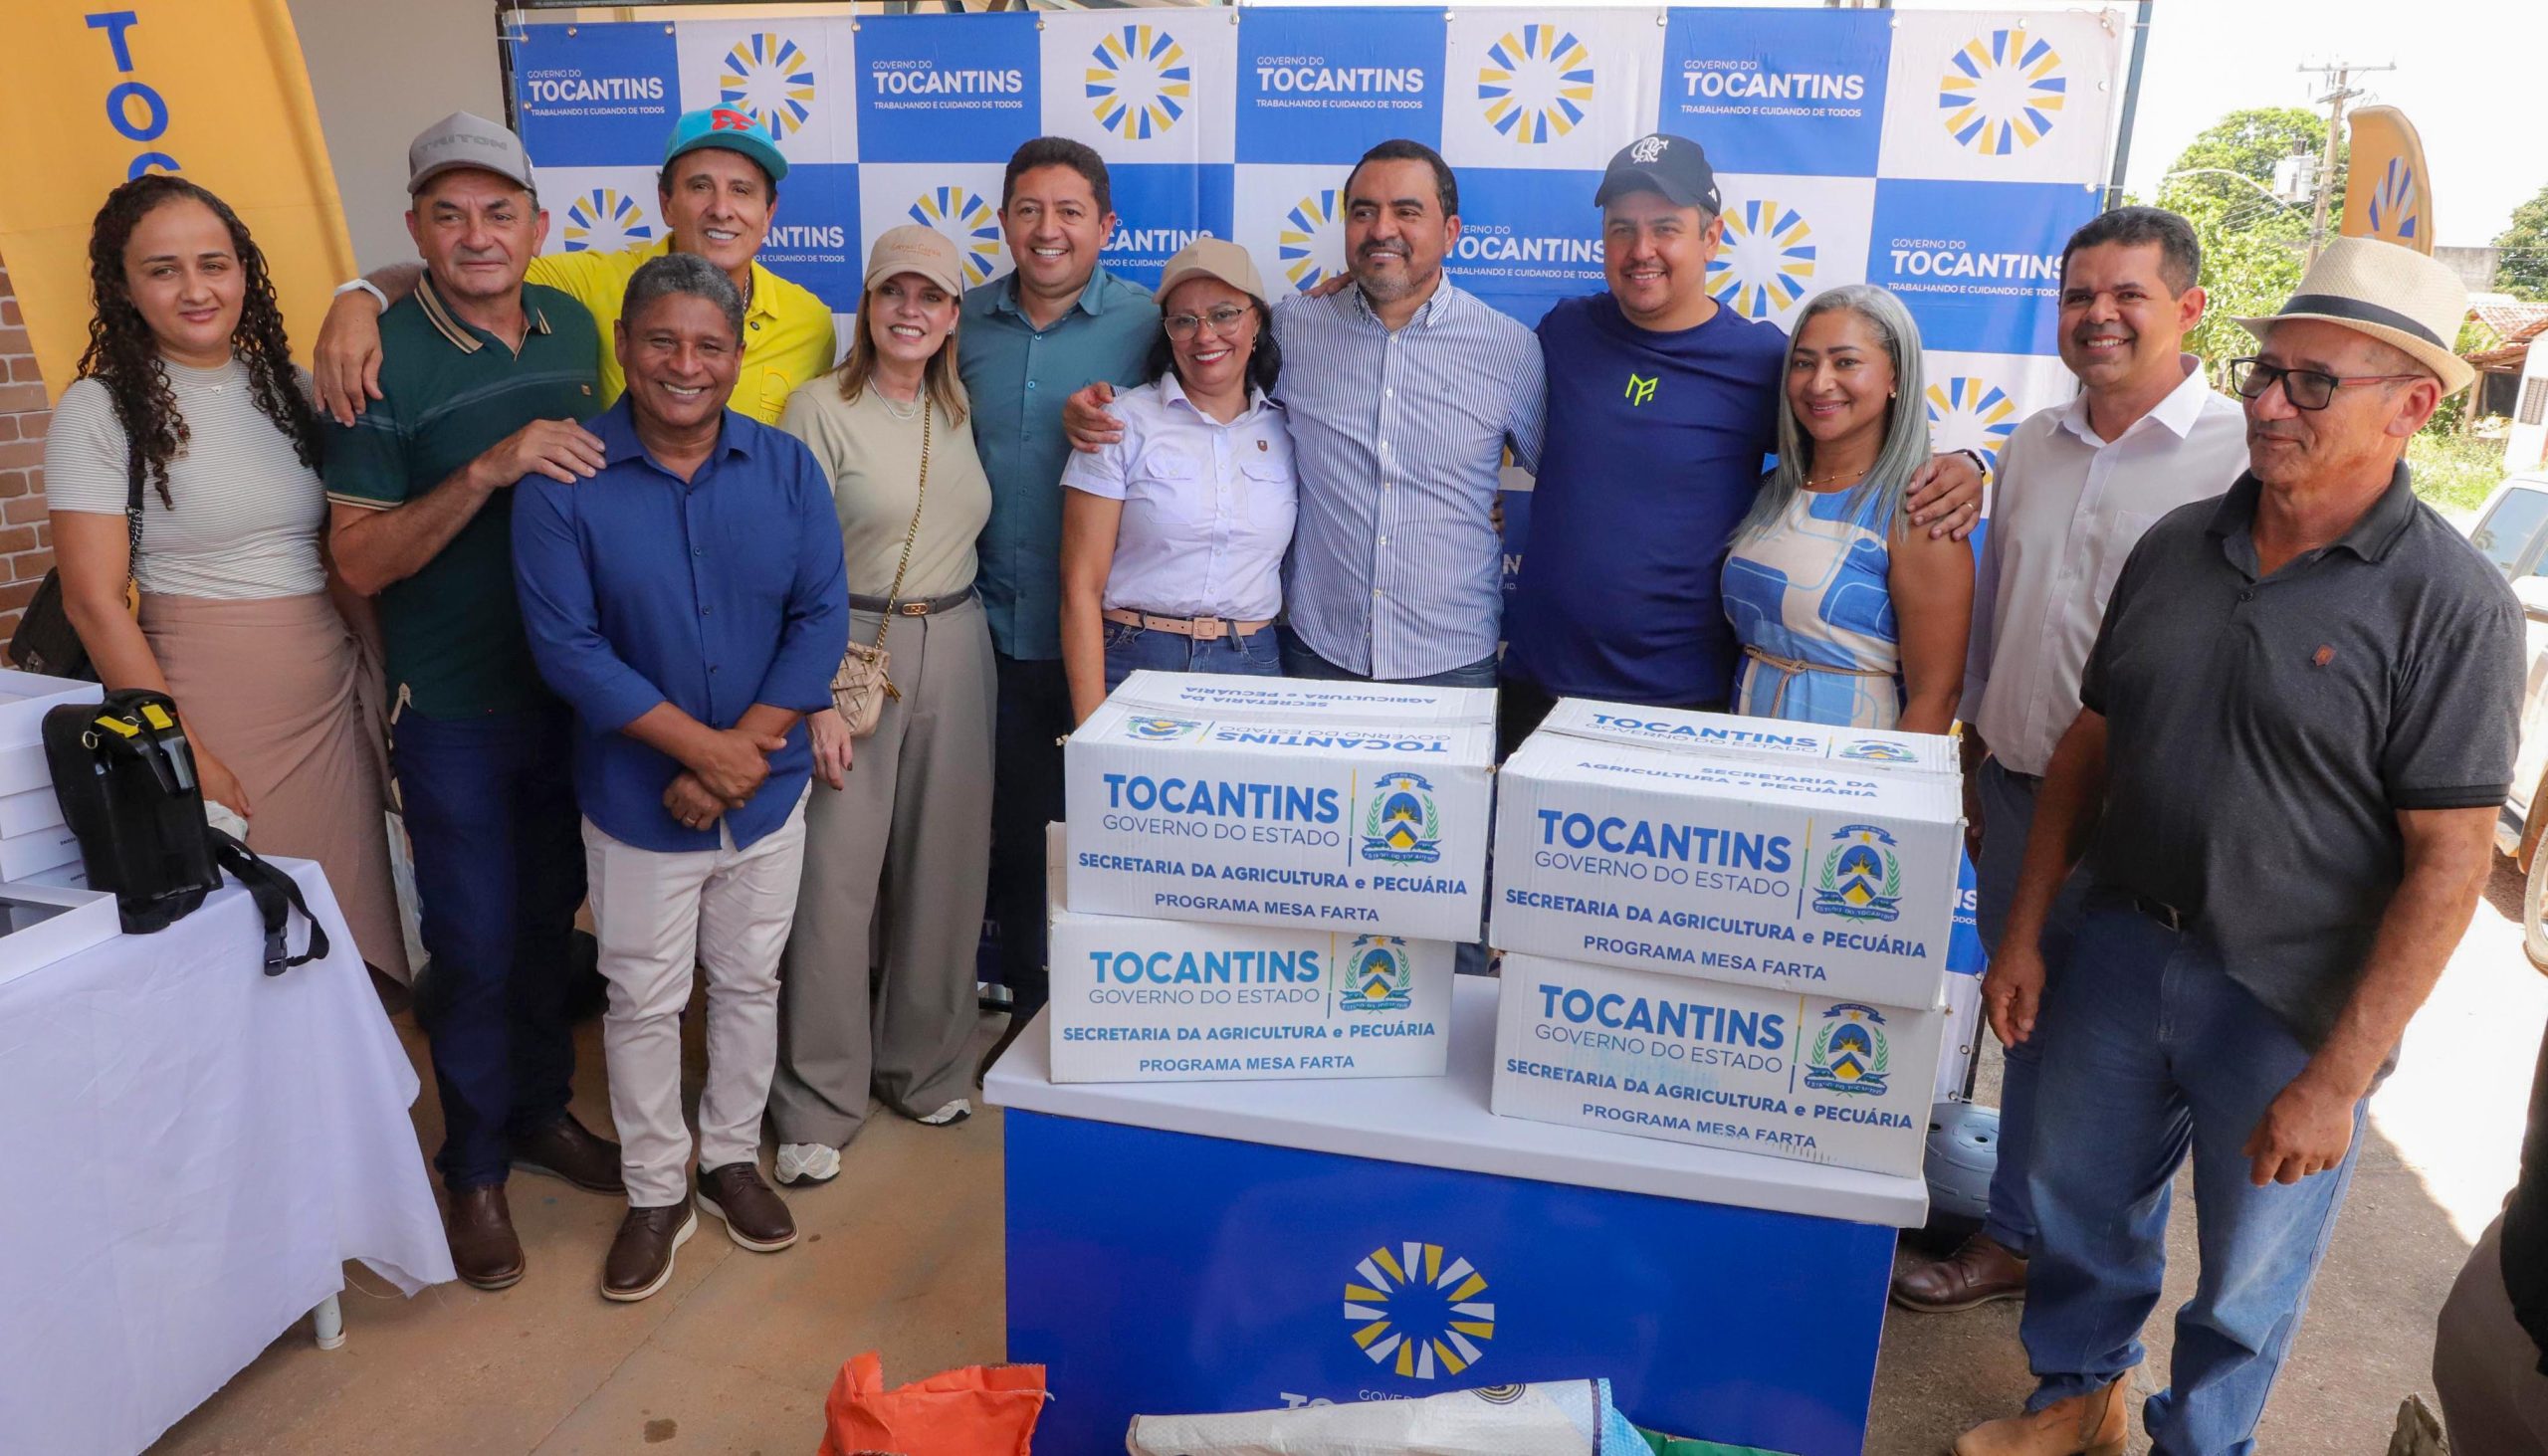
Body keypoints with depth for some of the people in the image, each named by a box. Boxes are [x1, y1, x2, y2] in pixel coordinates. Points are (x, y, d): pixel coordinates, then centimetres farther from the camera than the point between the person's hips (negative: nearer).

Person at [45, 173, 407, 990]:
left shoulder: (290, 389, 10)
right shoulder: (100, 410, -4)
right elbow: (95, 602, -8)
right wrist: (184, 760, -12)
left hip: (334, 703, 4)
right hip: (209, 716, -4)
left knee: (343, 942, 7)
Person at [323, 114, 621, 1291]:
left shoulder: (573, 325, 2)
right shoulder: (384, 360, -14)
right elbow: (359, 560, -16)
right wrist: (489, 468, -28)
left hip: (571, 688, 5)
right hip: (454, 708, -4)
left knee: (550, 916, 17)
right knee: (476, 945, 5)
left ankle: (541, 1110, 37)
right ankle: (475, 1168, 25)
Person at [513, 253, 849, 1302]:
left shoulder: (786, 468, -4)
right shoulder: (565, 481, -11)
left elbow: (820, 617, -8)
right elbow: (566, 644, -15)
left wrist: (742, 752, -16)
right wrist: (702, 746, -20)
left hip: (766, 788, 2)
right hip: (636, 800, -2)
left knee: (749, 984, 17)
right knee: (643, 1000, 12)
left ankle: (731, 1159, 38)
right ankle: (656, 1193, 31)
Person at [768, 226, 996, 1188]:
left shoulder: (962, 409, 9)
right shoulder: (820, 409, -6)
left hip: (955, 649, 5)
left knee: (942, 867, 10)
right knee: (835, 874, -3)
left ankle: (922, 1066, 28)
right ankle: (818, 1103, 12)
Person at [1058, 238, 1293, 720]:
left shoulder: (1287, 431, 8)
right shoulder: (1123, 423, -2)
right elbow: (1081, 588, -6)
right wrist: (1091, 728, -12)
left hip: (1252, 668, 3)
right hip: (1132, 662, -2)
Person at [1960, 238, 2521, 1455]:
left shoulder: (2450, 603, -14)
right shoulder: (2176, 546, 0)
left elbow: (2449, 864, -15)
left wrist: (2336, 1081, -18)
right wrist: (2024, 931, 7)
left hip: (2287, 1000, -4)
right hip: (2120, 947, 5)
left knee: (2247, 1272, 15)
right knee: (2080, 1206, 20)